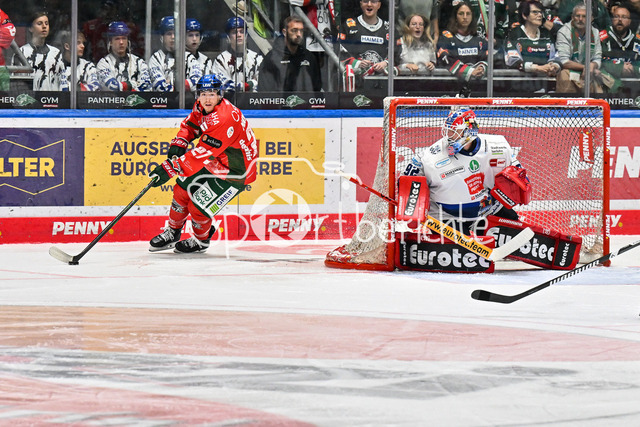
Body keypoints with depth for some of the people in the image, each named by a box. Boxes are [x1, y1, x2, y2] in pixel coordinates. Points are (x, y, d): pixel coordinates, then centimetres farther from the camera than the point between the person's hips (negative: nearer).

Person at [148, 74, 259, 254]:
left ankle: (201, 241, 22)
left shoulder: (223, 120, -36)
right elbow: (189, 125, 13)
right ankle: (172, 232, 28)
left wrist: (169, 168, -37)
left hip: (235, 172, -9)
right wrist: (178, 144, -8)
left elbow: (201, 154, -37)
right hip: (214, 162, 9)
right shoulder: (202, 107, -7)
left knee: (198, 207, -8)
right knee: (182, 190, 6)